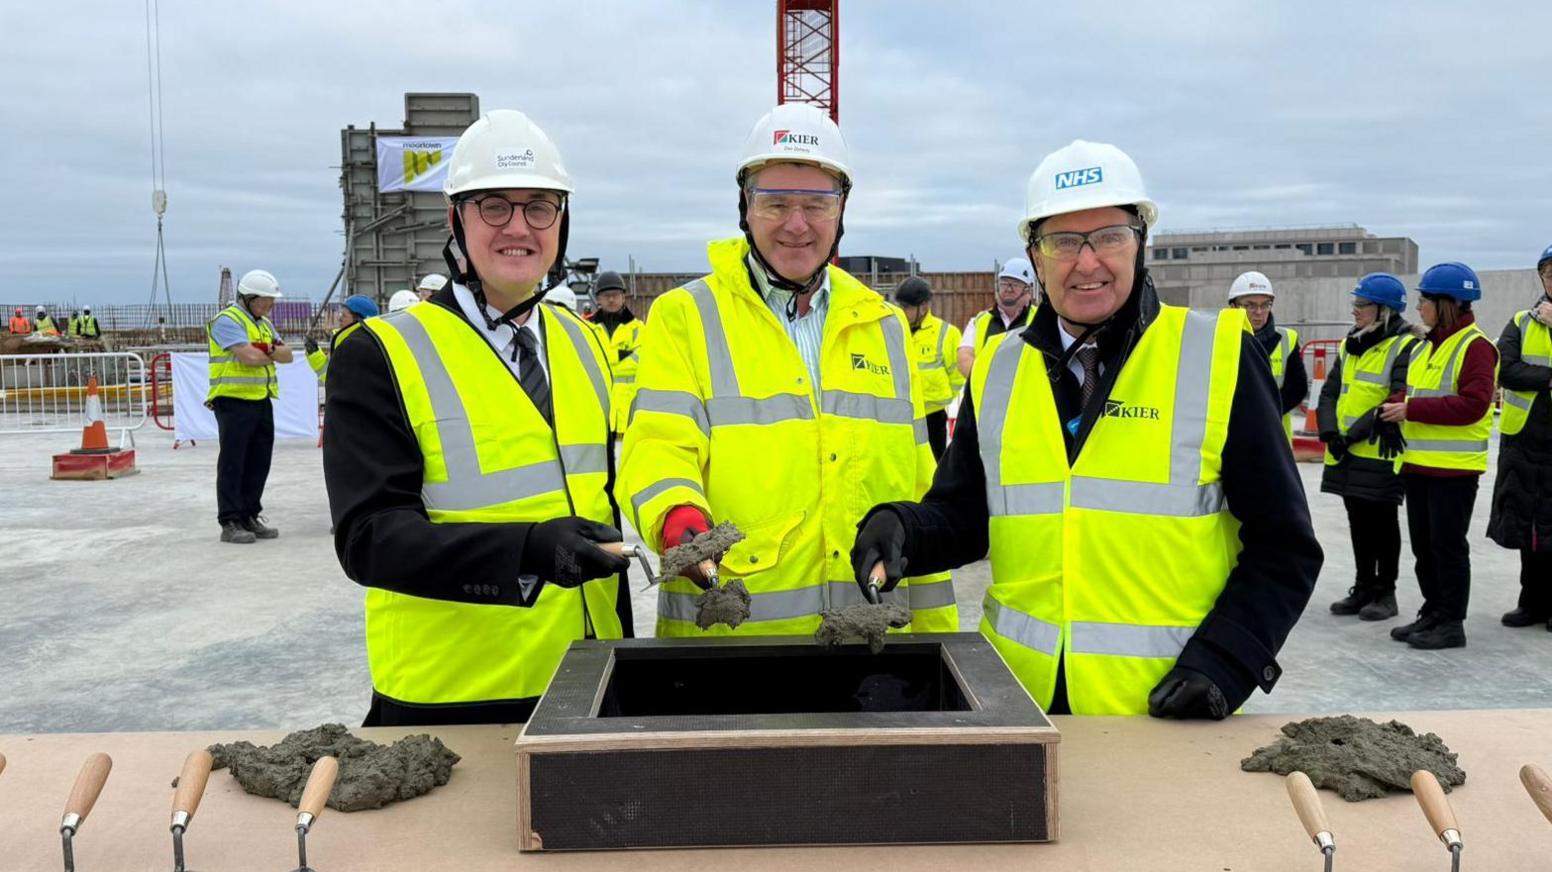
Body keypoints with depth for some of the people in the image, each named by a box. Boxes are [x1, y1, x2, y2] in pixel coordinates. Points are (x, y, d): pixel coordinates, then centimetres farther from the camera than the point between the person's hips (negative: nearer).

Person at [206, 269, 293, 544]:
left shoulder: (264, 323, 18)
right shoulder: (227, 320, -10)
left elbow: (287, 354, 9)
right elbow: (249, 356, -22)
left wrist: (268, 352, -13)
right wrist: (273, 355, -2)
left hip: (261, 401, 8)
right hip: (234, 401, -8)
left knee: (259, 462, 11)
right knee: (232, 463, -3)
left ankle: (250, 517, 21)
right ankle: (230, 523, 2)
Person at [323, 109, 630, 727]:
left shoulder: (583, 345, 8)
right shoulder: (379, 356, -10)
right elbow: (368, 537, -17)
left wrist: (621, 646, 15)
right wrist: (529, 550, -31)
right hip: (447, 703, -5)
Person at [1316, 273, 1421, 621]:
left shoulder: (1406, 347, -11)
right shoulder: (1350, 345, 13)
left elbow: (1398, 403, -19)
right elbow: (1329, 392, 11)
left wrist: (1354, 434, -18)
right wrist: (1330, 432, -6)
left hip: (1382, 453, -7)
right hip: (1347, 453, 7)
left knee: (1383, 522, 4)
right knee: (1358, 521, 14)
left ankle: (1385, 592, 15)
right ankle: (1363, 588, 25)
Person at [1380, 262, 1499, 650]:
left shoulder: (1475, 346, -12)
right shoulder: (1424, 348, 14)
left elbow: (1473, 404, -22)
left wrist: (1413, 409, -21)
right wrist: (1398, 407, 0)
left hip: (1454, 467, -8)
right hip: (1418, 462, 9)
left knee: (1448, 545, -2)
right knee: (1423, 544, 14)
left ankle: (1452, 623, 7)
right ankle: (1432, 613, 25)